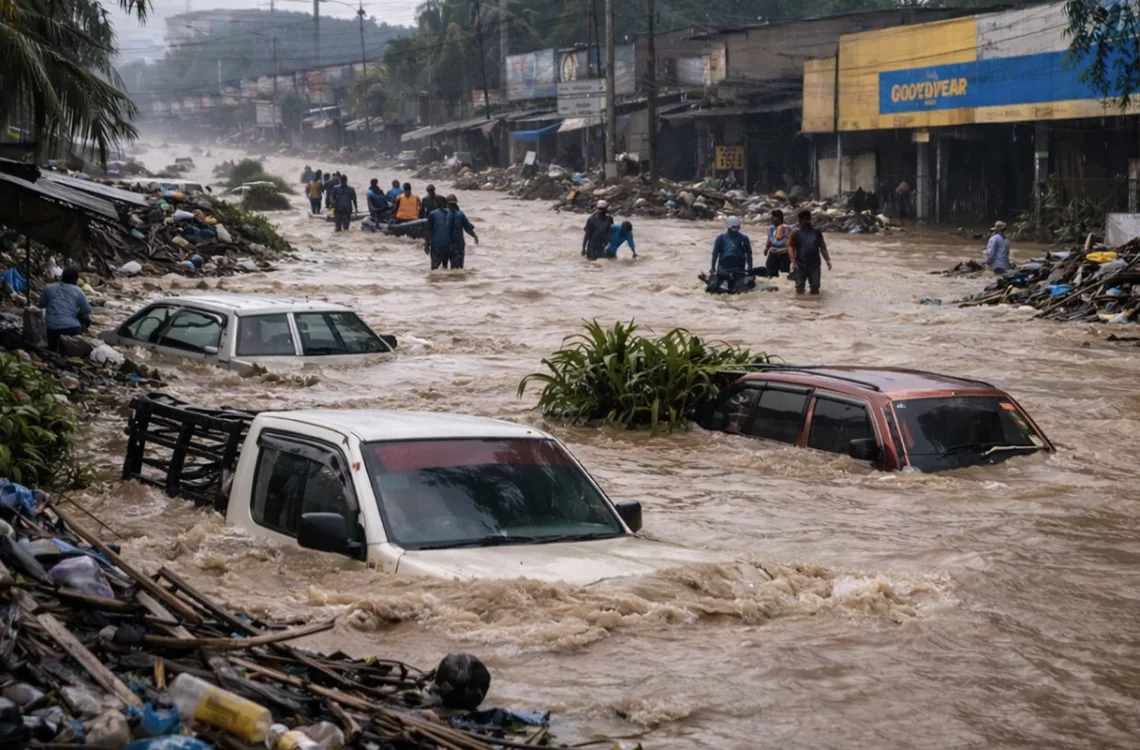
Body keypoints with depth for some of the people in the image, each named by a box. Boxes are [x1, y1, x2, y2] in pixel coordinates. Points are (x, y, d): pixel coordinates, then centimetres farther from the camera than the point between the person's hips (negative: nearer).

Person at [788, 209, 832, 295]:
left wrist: (827, 260, 2)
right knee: (800, 286, -2)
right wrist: (793, 261, -15)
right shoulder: (796, 232, 1)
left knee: (815, 287, 3)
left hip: (814, 265, 3)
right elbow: (791, 247, -4)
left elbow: (822, 247, 13)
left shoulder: (817, 232, 11)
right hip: (800, 265, -3)